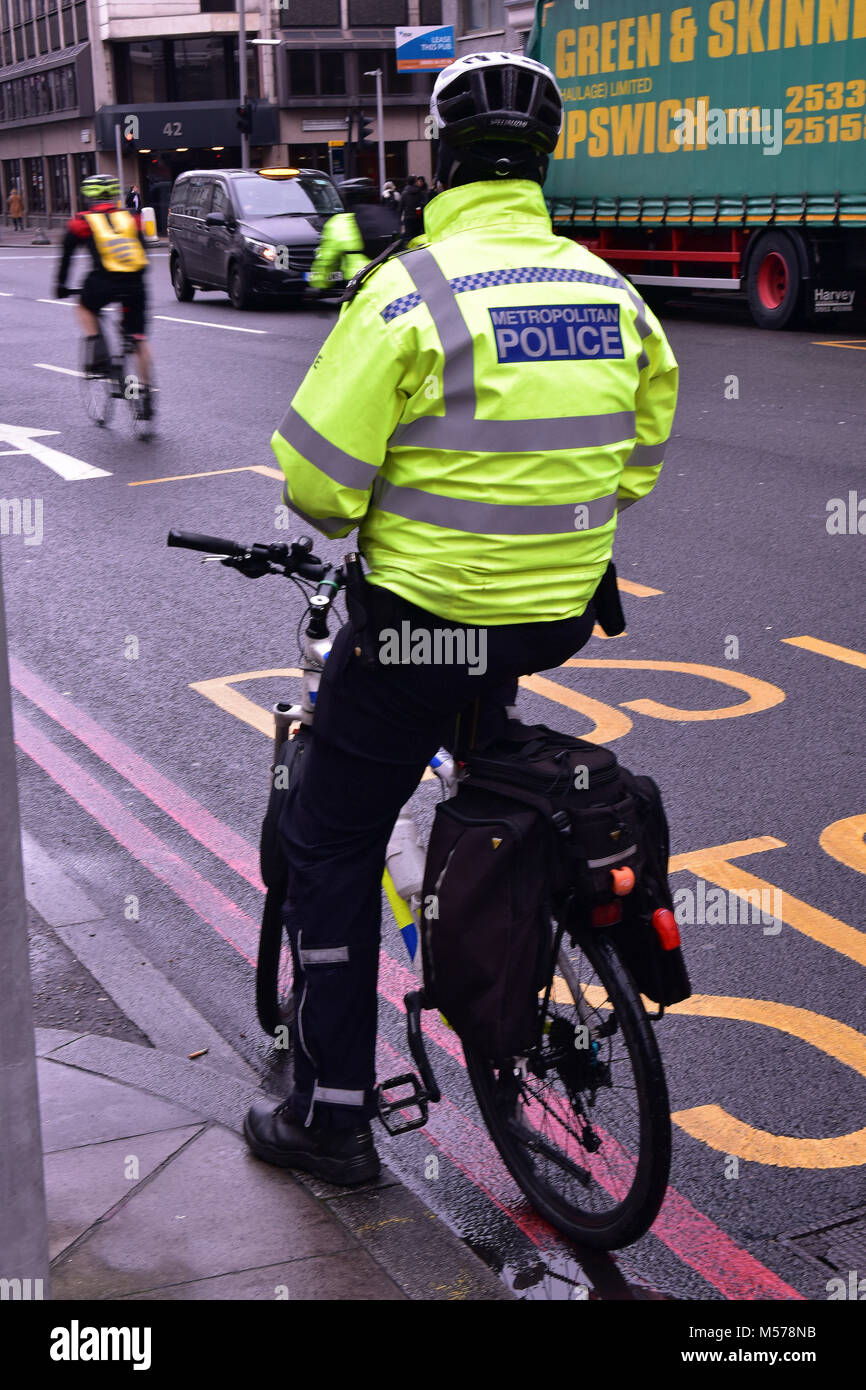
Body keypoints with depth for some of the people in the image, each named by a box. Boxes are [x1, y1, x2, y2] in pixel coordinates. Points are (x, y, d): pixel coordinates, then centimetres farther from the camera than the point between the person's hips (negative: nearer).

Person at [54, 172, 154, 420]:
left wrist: (61, 285, 35)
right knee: (139, 339, 11)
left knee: (85, 308, 29)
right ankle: (146, 391, 5)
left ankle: (96, 349, 8)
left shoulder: (81, 222, 13)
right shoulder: (131, 218, 19)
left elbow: (66, 256, 21)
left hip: (104, 281, -2)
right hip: (135, 283, 2)